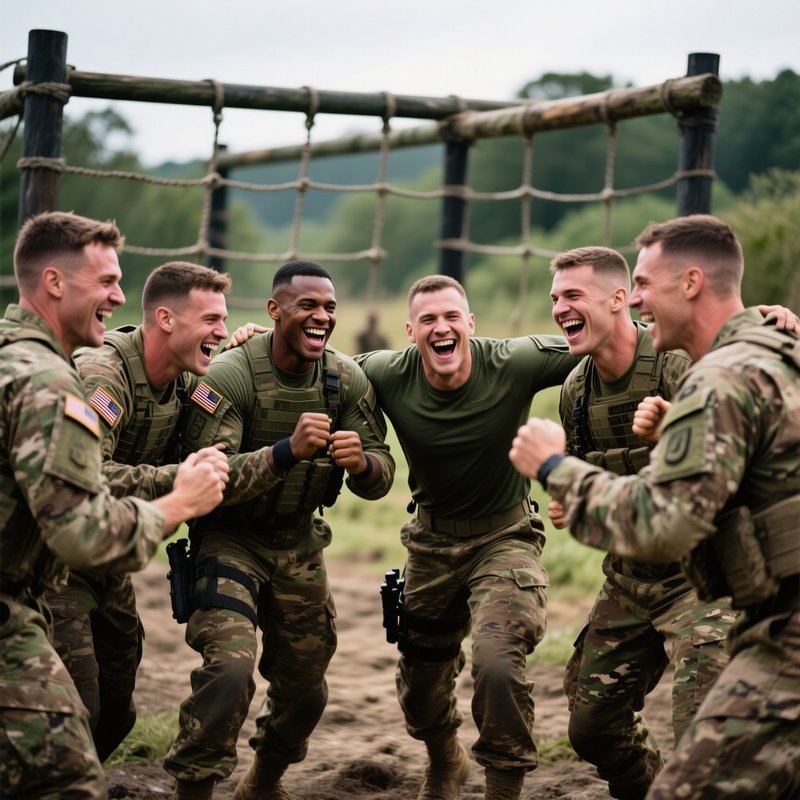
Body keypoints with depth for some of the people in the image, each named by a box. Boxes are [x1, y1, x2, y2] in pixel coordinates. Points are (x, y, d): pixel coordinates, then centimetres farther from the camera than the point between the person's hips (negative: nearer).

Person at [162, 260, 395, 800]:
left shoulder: (347, 379, -6)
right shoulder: (231, 375, -21)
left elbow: (380, 481, -7)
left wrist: (361, 462, -31)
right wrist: (287, 451, -40)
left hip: (300, 544, 5)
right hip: (231, 539, -5)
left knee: (306, 690, 14)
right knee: (229, 669, -25)